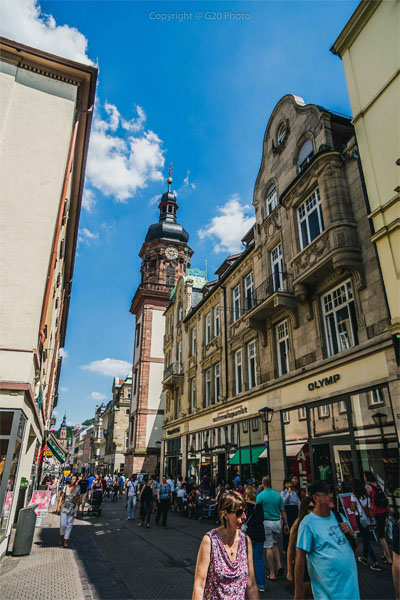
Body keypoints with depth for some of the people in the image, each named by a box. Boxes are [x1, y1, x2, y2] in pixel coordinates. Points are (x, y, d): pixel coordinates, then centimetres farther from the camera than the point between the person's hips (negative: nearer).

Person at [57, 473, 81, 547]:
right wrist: (58, 506, -3)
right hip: (64, 507, 0)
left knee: (69, 524, 4)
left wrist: (76, 507, 10)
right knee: (63, 524, -4)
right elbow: (61, 497, 1)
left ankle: (66, 541, 16)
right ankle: (61, 537, 24)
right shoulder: (66, 486, -4)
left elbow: (77, 499, 5)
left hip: (72, 508, 0)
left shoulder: (78, 488, -5)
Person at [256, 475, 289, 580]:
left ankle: (272, 573, 9)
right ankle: (279, 565, 9)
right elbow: (283, 511, 5)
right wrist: (286, 524, 13)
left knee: (269, 547, 4)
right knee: (274, 544, 23)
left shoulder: (260, 496, -8)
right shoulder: (278, 495, 2)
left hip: (267, 522, -4)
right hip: (277, 522, 4)